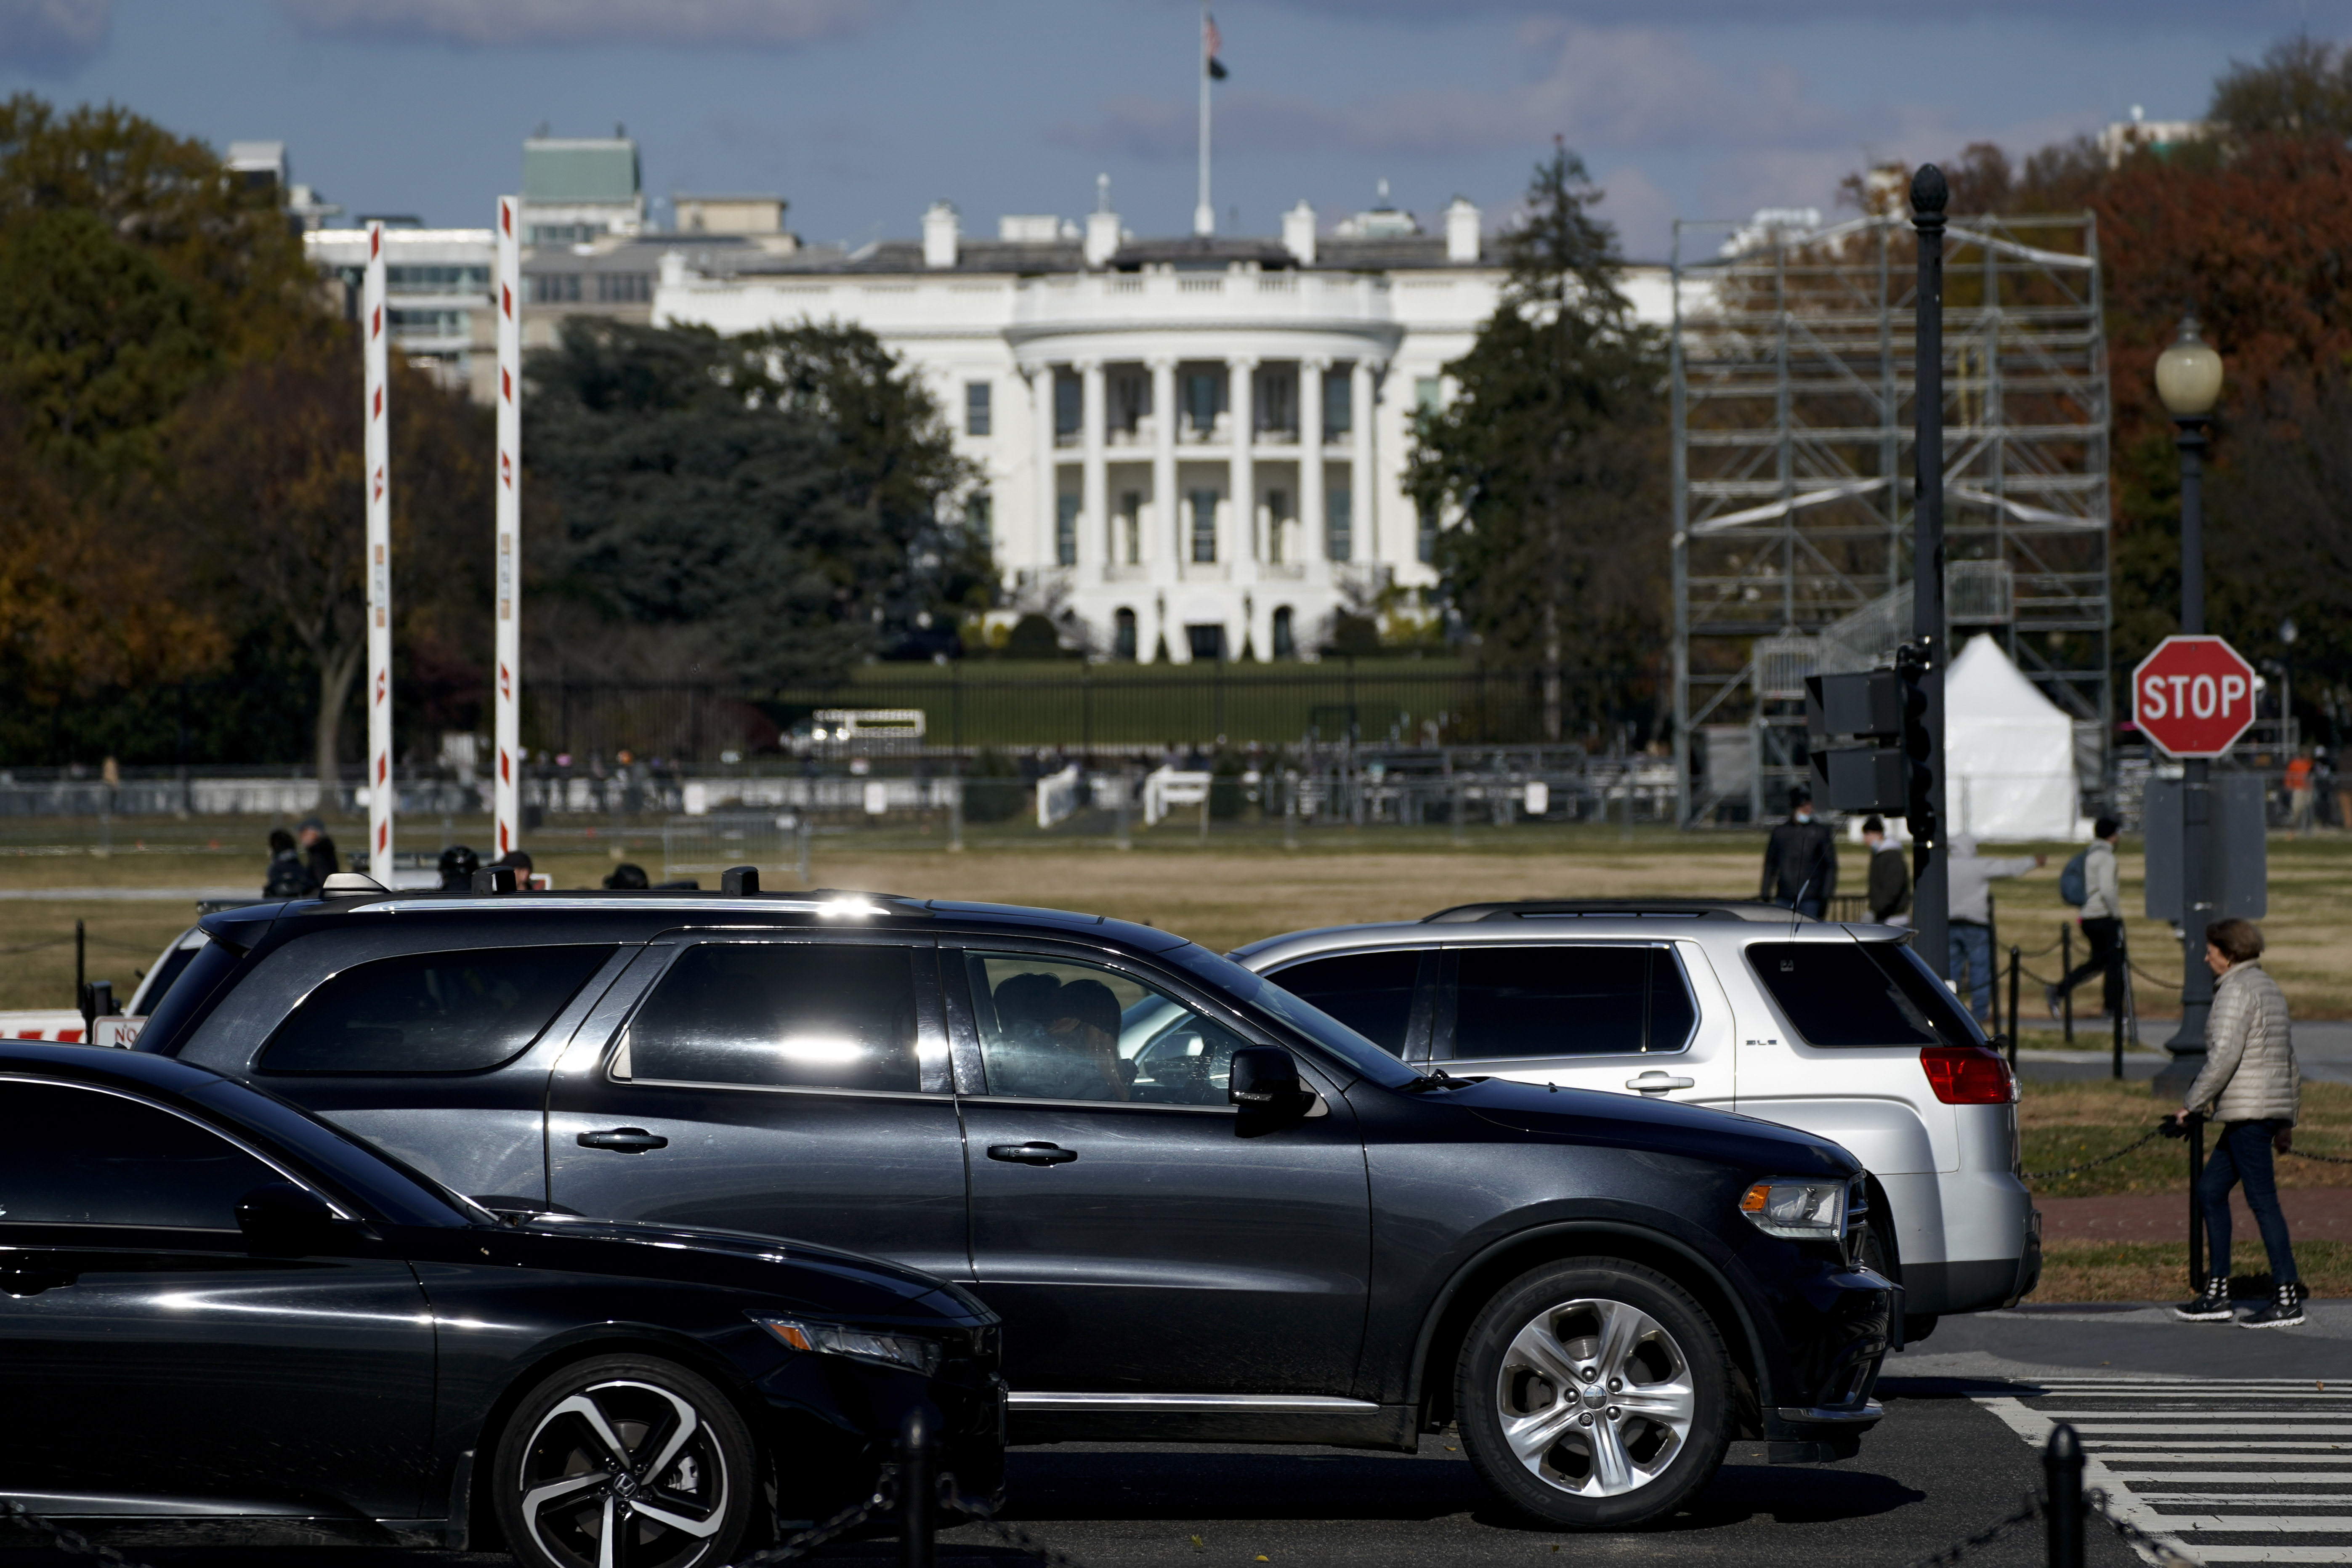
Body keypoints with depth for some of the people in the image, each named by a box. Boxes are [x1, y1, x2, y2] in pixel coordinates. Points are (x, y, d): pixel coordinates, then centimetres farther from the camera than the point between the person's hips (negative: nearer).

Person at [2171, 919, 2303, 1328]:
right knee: (2210, 1191, 13)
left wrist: (2192, 1103, -12)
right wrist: (2288, 1120, 24)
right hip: (2272, 1109, 10)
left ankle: (2288, 1299, -8)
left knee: (2262, 1200, -8)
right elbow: (2289, 1058, 21)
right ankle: (2216, 1294, 13)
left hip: (2248, 1112, -10)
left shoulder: (2237, 990, -11)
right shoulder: (2269, 988, 18)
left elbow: (2224, 1056, -20)